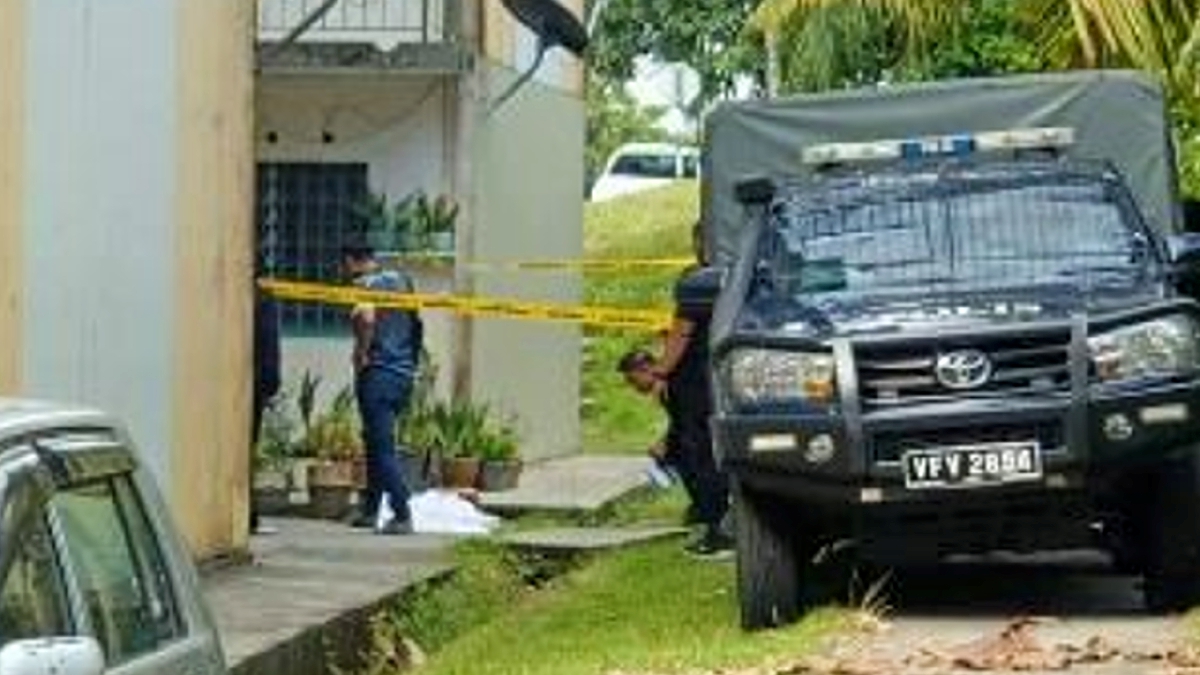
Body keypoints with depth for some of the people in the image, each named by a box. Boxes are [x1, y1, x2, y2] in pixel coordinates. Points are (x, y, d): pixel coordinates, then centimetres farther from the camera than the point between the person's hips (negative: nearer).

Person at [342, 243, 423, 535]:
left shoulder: (365, 283, -11)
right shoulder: (401, 280, 12)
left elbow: (367, 316, -29)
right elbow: (416, 320, 22)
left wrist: (362, 353, -17)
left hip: (378, 372, -8)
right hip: (405, 373, 8)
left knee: (382, 446, -5)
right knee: (376, 441, 19)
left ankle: (402, 516, -9)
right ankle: (370, 510, 24)